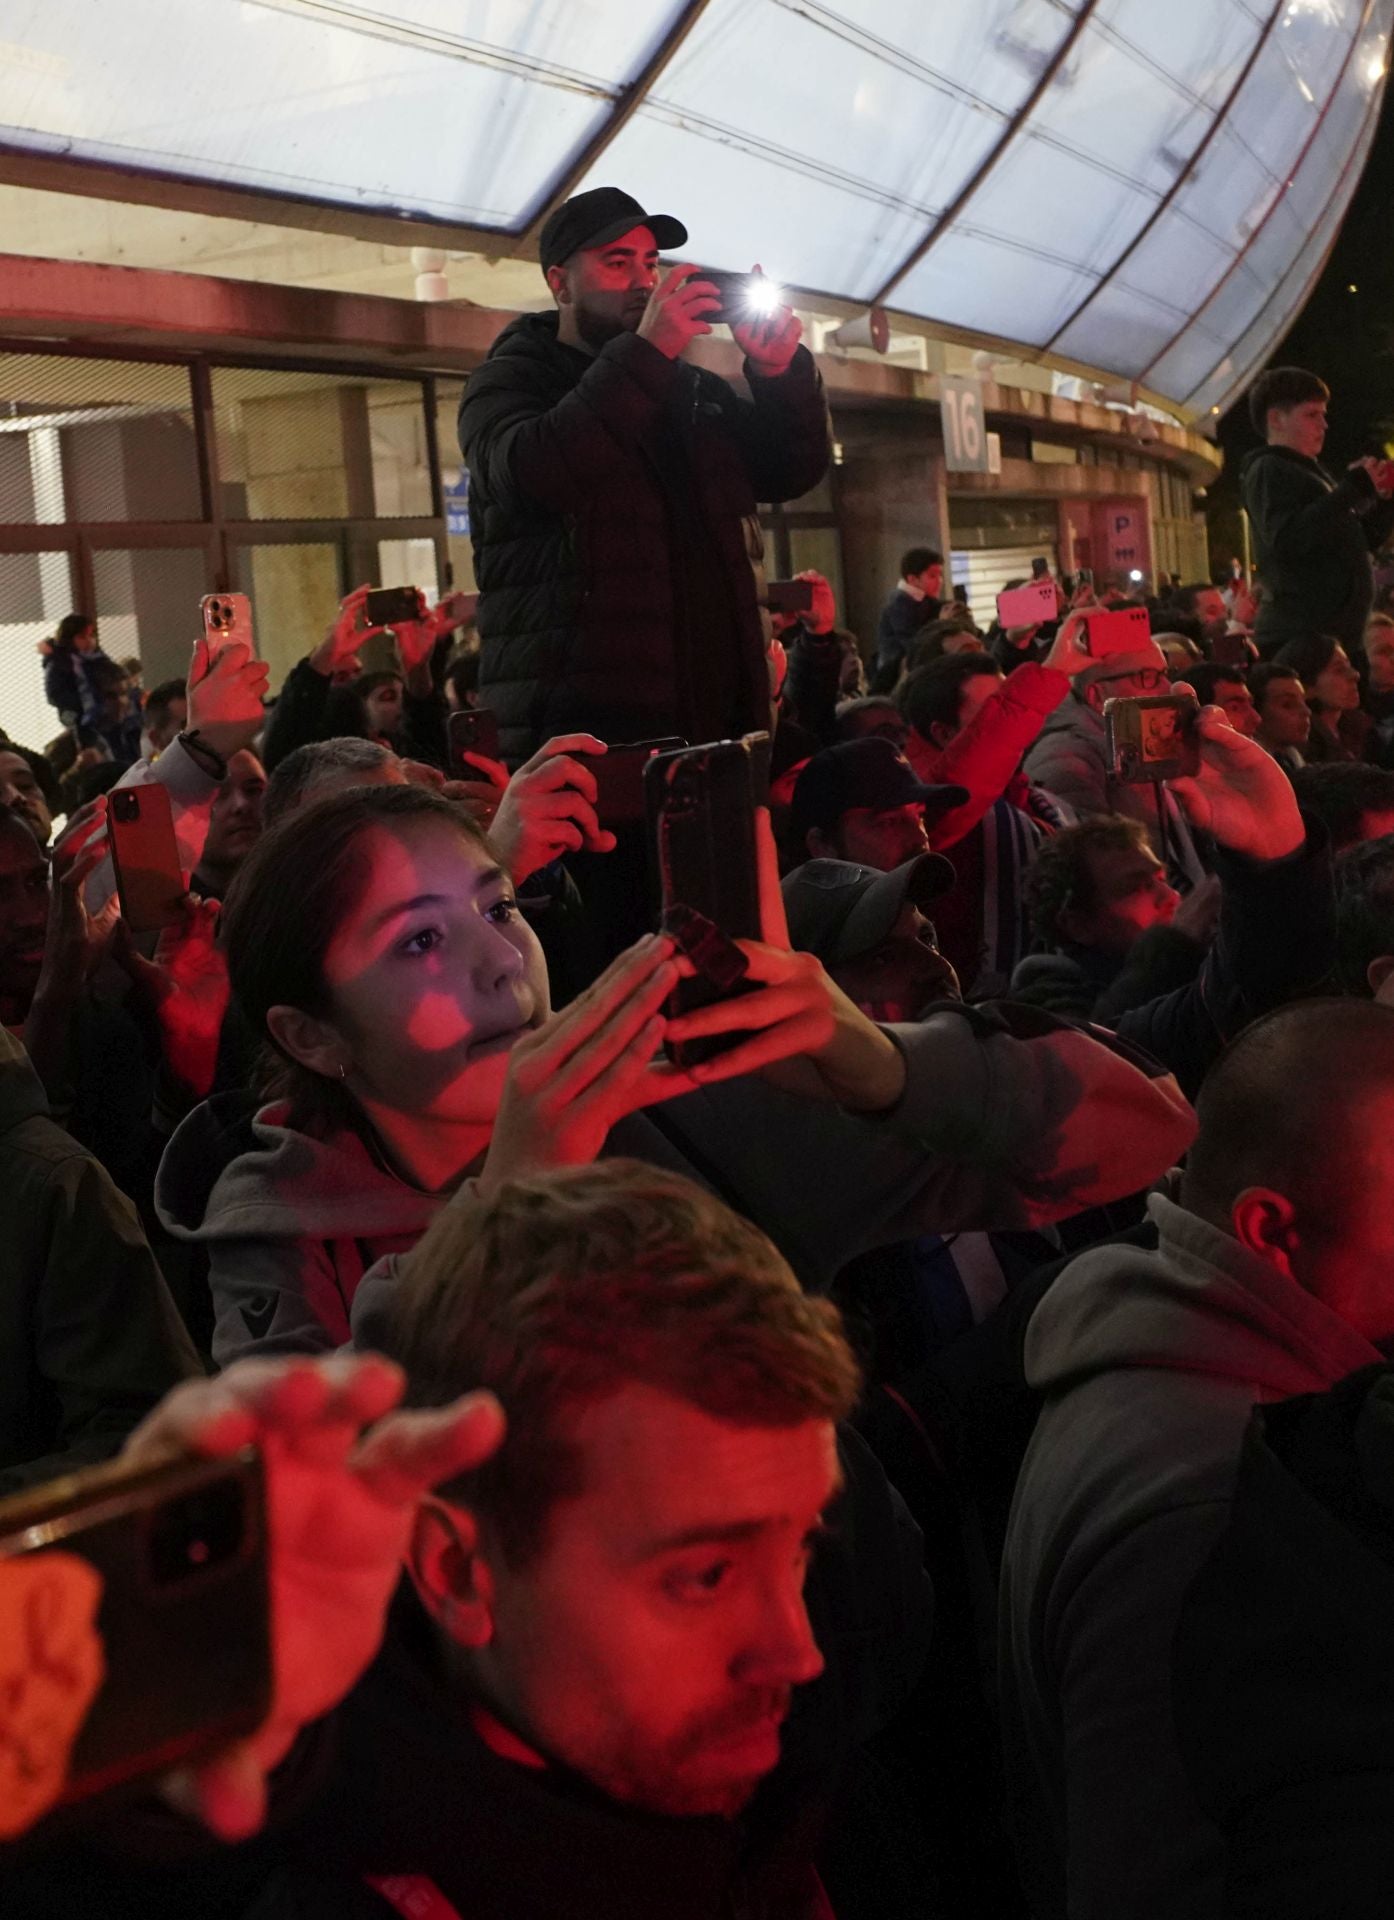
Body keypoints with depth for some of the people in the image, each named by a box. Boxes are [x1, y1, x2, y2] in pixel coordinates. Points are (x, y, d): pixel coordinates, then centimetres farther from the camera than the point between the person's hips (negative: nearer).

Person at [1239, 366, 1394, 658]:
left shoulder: (1308, 472, 24)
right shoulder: (1268, 471, -4)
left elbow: (1365, 542, 28)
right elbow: (1287, 540, -23)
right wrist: (1352, 489, -17)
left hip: (1334, 635, 10)